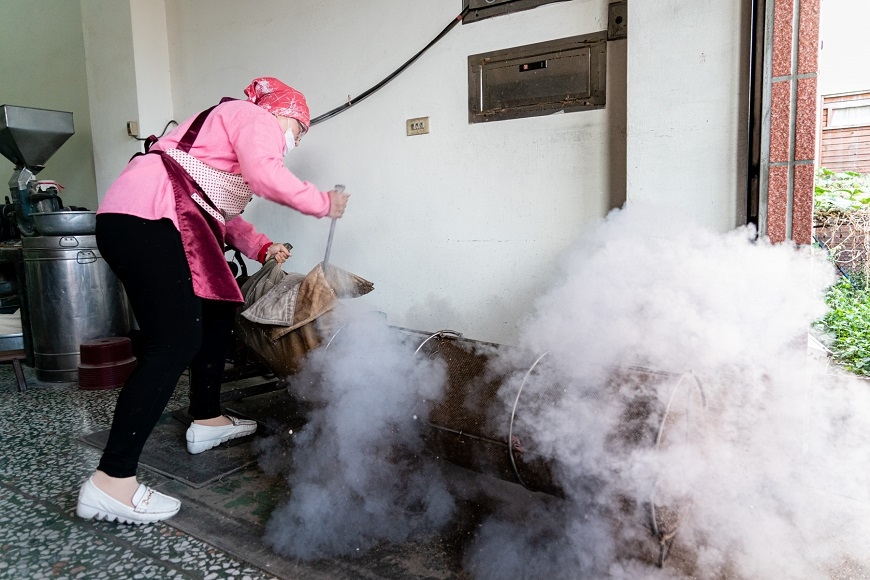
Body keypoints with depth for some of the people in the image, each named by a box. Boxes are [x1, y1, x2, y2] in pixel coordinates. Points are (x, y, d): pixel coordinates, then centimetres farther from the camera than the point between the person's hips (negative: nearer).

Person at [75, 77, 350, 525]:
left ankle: (207, 421, 26)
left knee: (217, 314, 16)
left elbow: (224, 214, 26)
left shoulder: (231, 124, 32)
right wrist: (322, 203, -6)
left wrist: (261, 247, 13)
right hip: (144, 216, -11)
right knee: (176, 343, -16)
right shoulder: (257, 119, 3)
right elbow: (265, 176, -19)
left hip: (142, 222, 11)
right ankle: (111, 482, -16)